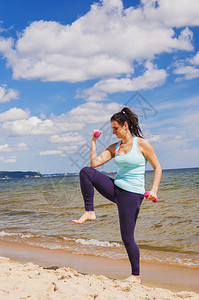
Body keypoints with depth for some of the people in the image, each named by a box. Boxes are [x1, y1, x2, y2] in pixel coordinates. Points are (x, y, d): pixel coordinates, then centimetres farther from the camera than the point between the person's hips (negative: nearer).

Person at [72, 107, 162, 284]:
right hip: (115, 188, 6)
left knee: (127, 237, -4)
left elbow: (157, 167, -3)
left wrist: (154, 189, -15)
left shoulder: (142, 144, -6)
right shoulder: (114, 147, 9)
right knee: (85, 172, -12)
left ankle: (136, 275, 13)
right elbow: (94, 162, 1)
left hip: (132, 194, -5)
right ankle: (90, 212, -8)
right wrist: (93, 141, 0)